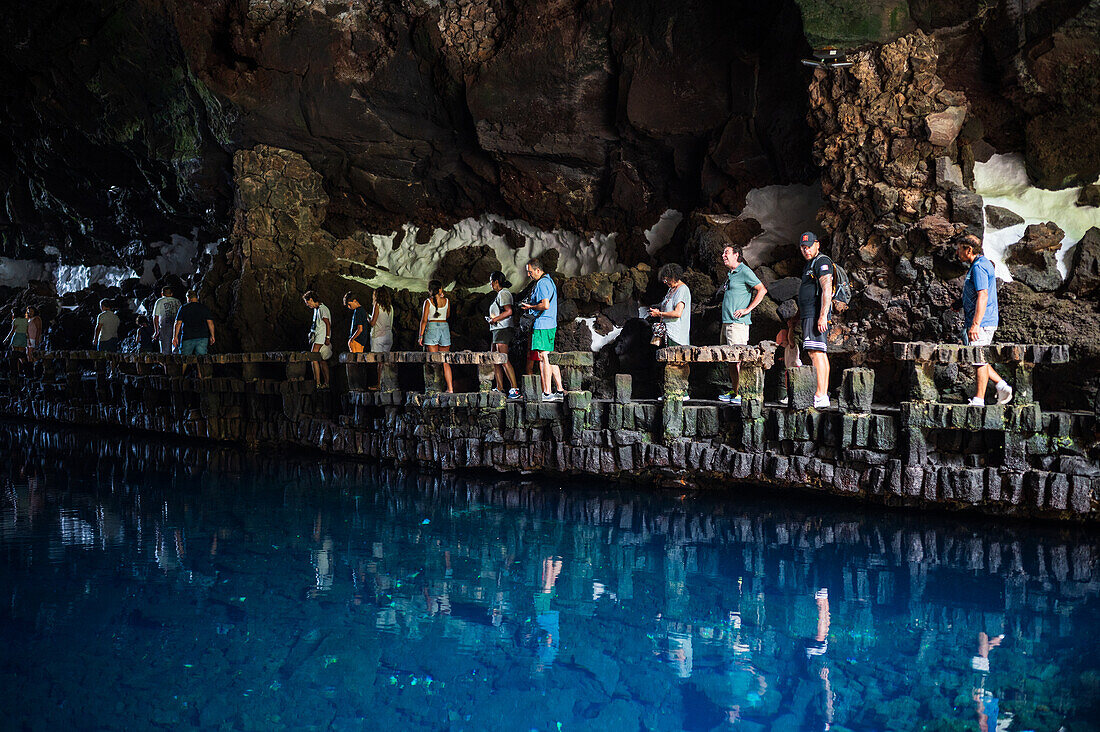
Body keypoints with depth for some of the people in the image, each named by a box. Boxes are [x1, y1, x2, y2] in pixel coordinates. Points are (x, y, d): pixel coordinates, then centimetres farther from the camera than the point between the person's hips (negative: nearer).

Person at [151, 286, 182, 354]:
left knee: (165, 351, -3)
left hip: (165, 327, -3)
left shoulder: (159, 301, 5)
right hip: (177, 328, 3)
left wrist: (156, 331, 1)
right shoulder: (177, 301, 15)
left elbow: (156, 317, 0)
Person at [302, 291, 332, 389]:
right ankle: (326, 383, 10)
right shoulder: (316, 309, 19)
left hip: (321, 338, -10)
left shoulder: (322, 308, -11)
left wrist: (327, 338, -20)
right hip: (317, 338, 10)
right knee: (322, 361, 9)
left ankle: (317, 383, -17)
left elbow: (328, 324, -16)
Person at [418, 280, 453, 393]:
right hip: (445, 327, 3)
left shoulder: (428, 302, -3)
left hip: (432, 327, -3)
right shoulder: (446, 301, 4)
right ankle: (450, 388, 4)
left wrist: (421, 335, 0)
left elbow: (424, 320, -6)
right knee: (445, 361, 8)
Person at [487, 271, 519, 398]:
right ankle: (499, 388, 13)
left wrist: (495, 319, -14)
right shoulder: (500, 294, 22)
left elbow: (509, 311, -20)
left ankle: (514, 389, -19)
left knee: (503, 360, -16)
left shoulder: (503, 293, -10)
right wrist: (492, 318, 16)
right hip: (497, 330, 11)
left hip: (503, 329, -11)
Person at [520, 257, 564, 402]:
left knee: (544, 358, -8)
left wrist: (530, 307, -9)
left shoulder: (542, 283, -13)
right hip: (551, 324, 10)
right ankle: (560, 391, 12)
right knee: (550, 359, 11)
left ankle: (547, 393, -7)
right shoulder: (549, 281, 19)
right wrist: (530, 305, 17)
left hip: (542, 325, -10)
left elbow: (545, 305, -23)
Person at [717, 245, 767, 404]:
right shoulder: (730, 274, 21)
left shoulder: (745, 272, -8)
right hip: (726, 323, 9)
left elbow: (762, 290, -15)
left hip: (737, 323, -9)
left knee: (737, 359, -11)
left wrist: (747, 309, -16)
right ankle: (734, 391, 14)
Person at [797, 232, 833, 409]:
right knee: (820, 354, 8)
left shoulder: (822, 262, -8)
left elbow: (827, 289, -19)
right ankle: (824, 395, 10)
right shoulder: (809, 264, 23)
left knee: (816, 352, -17)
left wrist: (822, 316, -27)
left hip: (816, 315, -11)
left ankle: (820, 395, -23)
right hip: (809, 315, 11)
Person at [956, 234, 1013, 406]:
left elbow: (983, 296, -24)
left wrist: (975, 325, -27)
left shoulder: (979, 266, -16)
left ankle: (979, 400, 0)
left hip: (981, 322, -11)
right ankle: (1002, 387, 15)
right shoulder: (982, 263, 17)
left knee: (979, 360, -5)